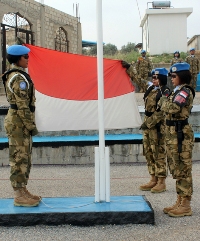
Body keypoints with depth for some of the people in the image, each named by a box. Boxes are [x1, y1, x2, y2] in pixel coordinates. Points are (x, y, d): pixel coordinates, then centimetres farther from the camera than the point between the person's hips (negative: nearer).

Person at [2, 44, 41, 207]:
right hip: (20, 122, -10)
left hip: (16, 120, 10)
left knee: (24, 158, 16)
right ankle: (19, 196, 2)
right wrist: (31, 125, -16)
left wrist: (29, 124, 20)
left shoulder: (13, 76, 16)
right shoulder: (19, 78, -16)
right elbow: (23, 105, -20)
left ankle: (22, 191, 24)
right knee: (20, 158, -5)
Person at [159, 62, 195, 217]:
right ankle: (180, 202, 23)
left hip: (181, 134, -10)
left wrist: (164, 101, -8)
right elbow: (170, 111, 18)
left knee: (183, 170, -4)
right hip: (174, 134, 10)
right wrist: (165, 102, 1)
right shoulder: (178, 91, 16)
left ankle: (185, 206, 3)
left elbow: (172, 108, -27)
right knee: (178, 170, 14)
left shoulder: (185, 92, -13)